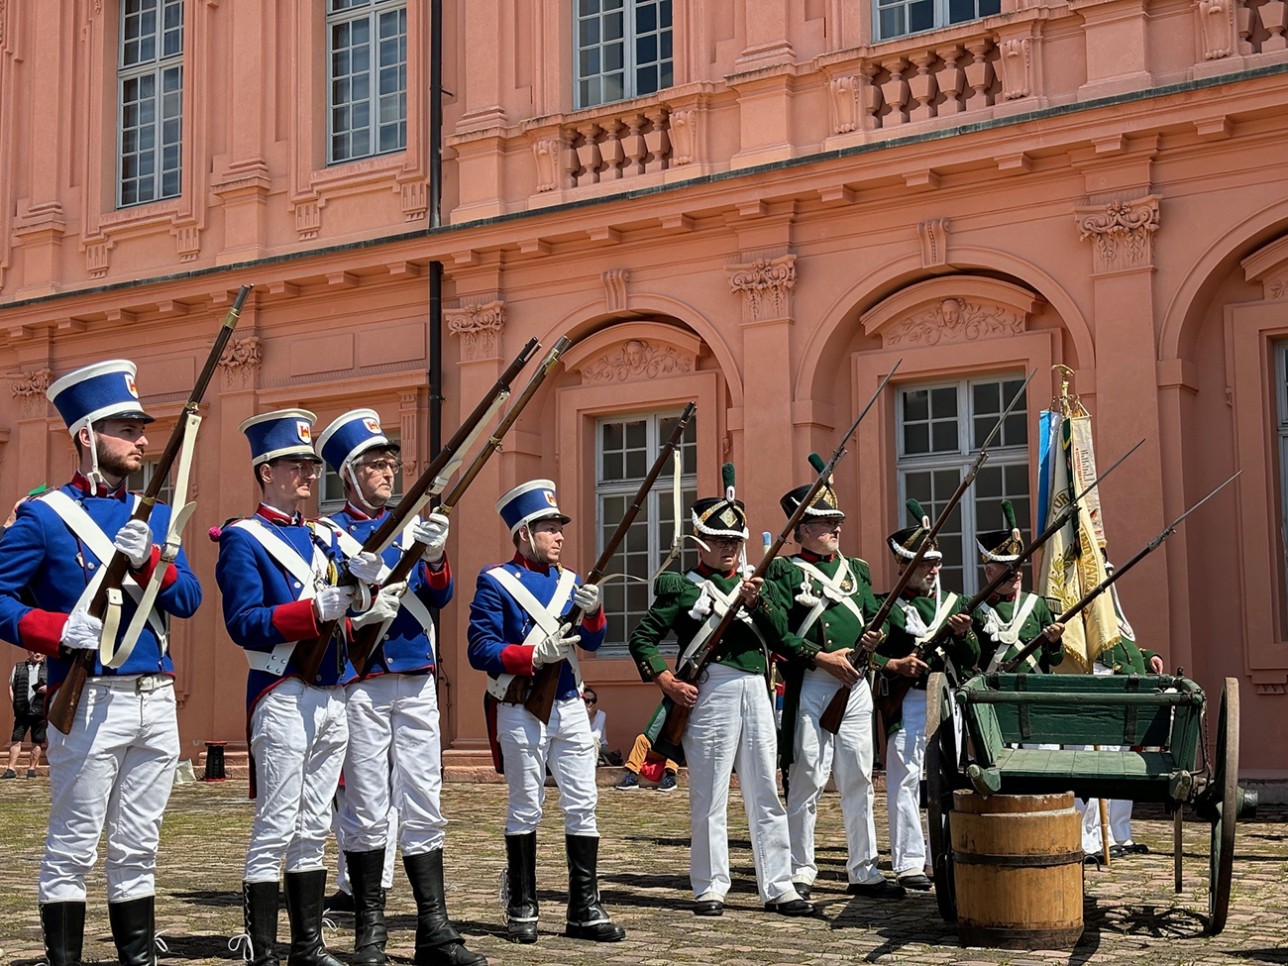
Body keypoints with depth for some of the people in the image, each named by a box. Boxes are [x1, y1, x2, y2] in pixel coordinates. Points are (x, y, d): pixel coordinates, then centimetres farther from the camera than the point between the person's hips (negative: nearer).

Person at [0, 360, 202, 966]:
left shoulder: (155, 516, 14)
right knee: (73, 848, 1)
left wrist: (148, 559, -14)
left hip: (156, 699, 6)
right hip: (90, 703, -5)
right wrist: (59, 631, -20)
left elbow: (188, 600, 4)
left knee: (138, 847, 13)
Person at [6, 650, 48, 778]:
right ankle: (11, 769, -2)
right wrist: (14, 704, 0)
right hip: (22, 711, 1)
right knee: (16, 740, -3)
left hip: (40, 711, -1)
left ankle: (32, 768, 12)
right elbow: (11, 686, 12)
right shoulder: (18, 667, 13)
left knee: (37, 742, 3)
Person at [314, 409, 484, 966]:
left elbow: (438, 597, 4)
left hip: (416, 681, 4)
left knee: (423, 806, 4)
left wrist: (434, 556, -16)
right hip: (360, 685, -4)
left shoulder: (413, 525, 14)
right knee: (366, 810, 0)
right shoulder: (327, 532, 2)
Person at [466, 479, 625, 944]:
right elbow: (481, 651, -10)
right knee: (525, 810, 3)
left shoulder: (568, 581, 13)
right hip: (521, 710, -5)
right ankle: (521, 909, 15)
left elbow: (592, 642, 7)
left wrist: (593, 611, -13)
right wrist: (536, 654, -20)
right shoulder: (495, 582, -4)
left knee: (582, 805, 3)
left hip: (569, 705, 5)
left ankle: (585, 909, 10)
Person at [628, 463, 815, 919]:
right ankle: (710, 889, 9)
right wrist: (668, 682, -9)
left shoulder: (757, 584, 17)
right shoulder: (681, 587, 5)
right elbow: (642, 638, 2)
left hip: (756, 693, 4)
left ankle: (778, 888, 12)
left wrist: (756, 602, -10)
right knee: (709, 796, 0)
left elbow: (781, 635, 6)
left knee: (766, 795, 6)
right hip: (710, 694, -4)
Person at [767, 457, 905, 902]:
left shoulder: (856, 569, 18)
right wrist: (823, 657, -17)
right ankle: (800, 872, 7)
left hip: (856, 686, 6)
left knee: (858, 781, 9)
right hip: (810, 687, -6)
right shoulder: (786, 572, -1)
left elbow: (875, 617, 20)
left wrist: (875, 636, -3)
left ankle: (863, 871, 16)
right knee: (807, 780, -2)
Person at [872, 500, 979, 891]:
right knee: (905, 780, -4)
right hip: (906, 703, -5)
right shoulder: (886, 606, -1)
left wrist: (963, 635, -7)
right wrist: (895, 664, -19)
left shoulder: (953, 603, 14)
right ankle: (909, 862, 1)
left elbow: (971, 660, 12)